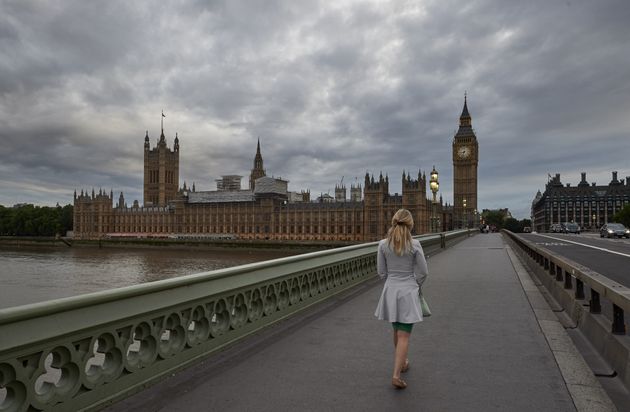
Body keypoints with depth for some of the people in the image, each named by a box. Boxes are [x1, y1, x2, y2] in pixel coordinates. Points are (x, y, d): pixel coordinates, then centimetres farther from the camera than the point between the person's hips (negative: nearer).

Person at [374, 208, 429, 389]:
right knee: (404, 335, 1)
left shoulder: (383, 244, -6)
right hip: (408, 291, -3)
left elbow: (381, 272, 0)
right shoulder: (414, 245, -12)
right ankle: (396, 374, -5)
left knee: (397, 331, 22)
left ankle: (402, 362, 40)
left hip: (390, 290, 3)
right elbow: (423, 272, -5)